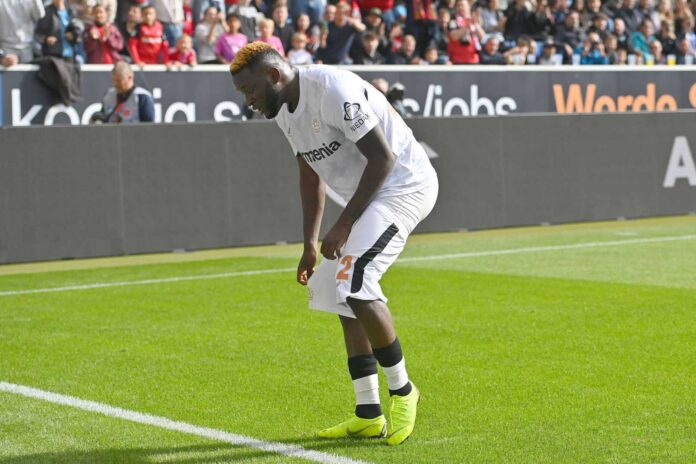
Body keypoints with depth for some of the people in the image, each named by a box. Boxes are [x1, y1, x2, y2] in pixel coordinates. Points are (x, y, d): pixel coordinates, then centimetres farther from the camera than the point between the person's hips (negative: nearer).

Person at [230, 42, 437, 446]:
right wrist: (310, 242, 10)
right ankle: (369, 416, 14)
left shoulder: (332, 90, -24)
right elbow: (311, 175, 16)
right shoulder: (285, 110, 6)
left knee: (354, 282, -22)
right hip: (369, 196, 10)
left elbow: (383, 158, -24)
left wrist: (343, 226, -21)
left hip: (404, 184, -10)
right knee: (337, 290, 9)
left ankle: (402, 390, -4)